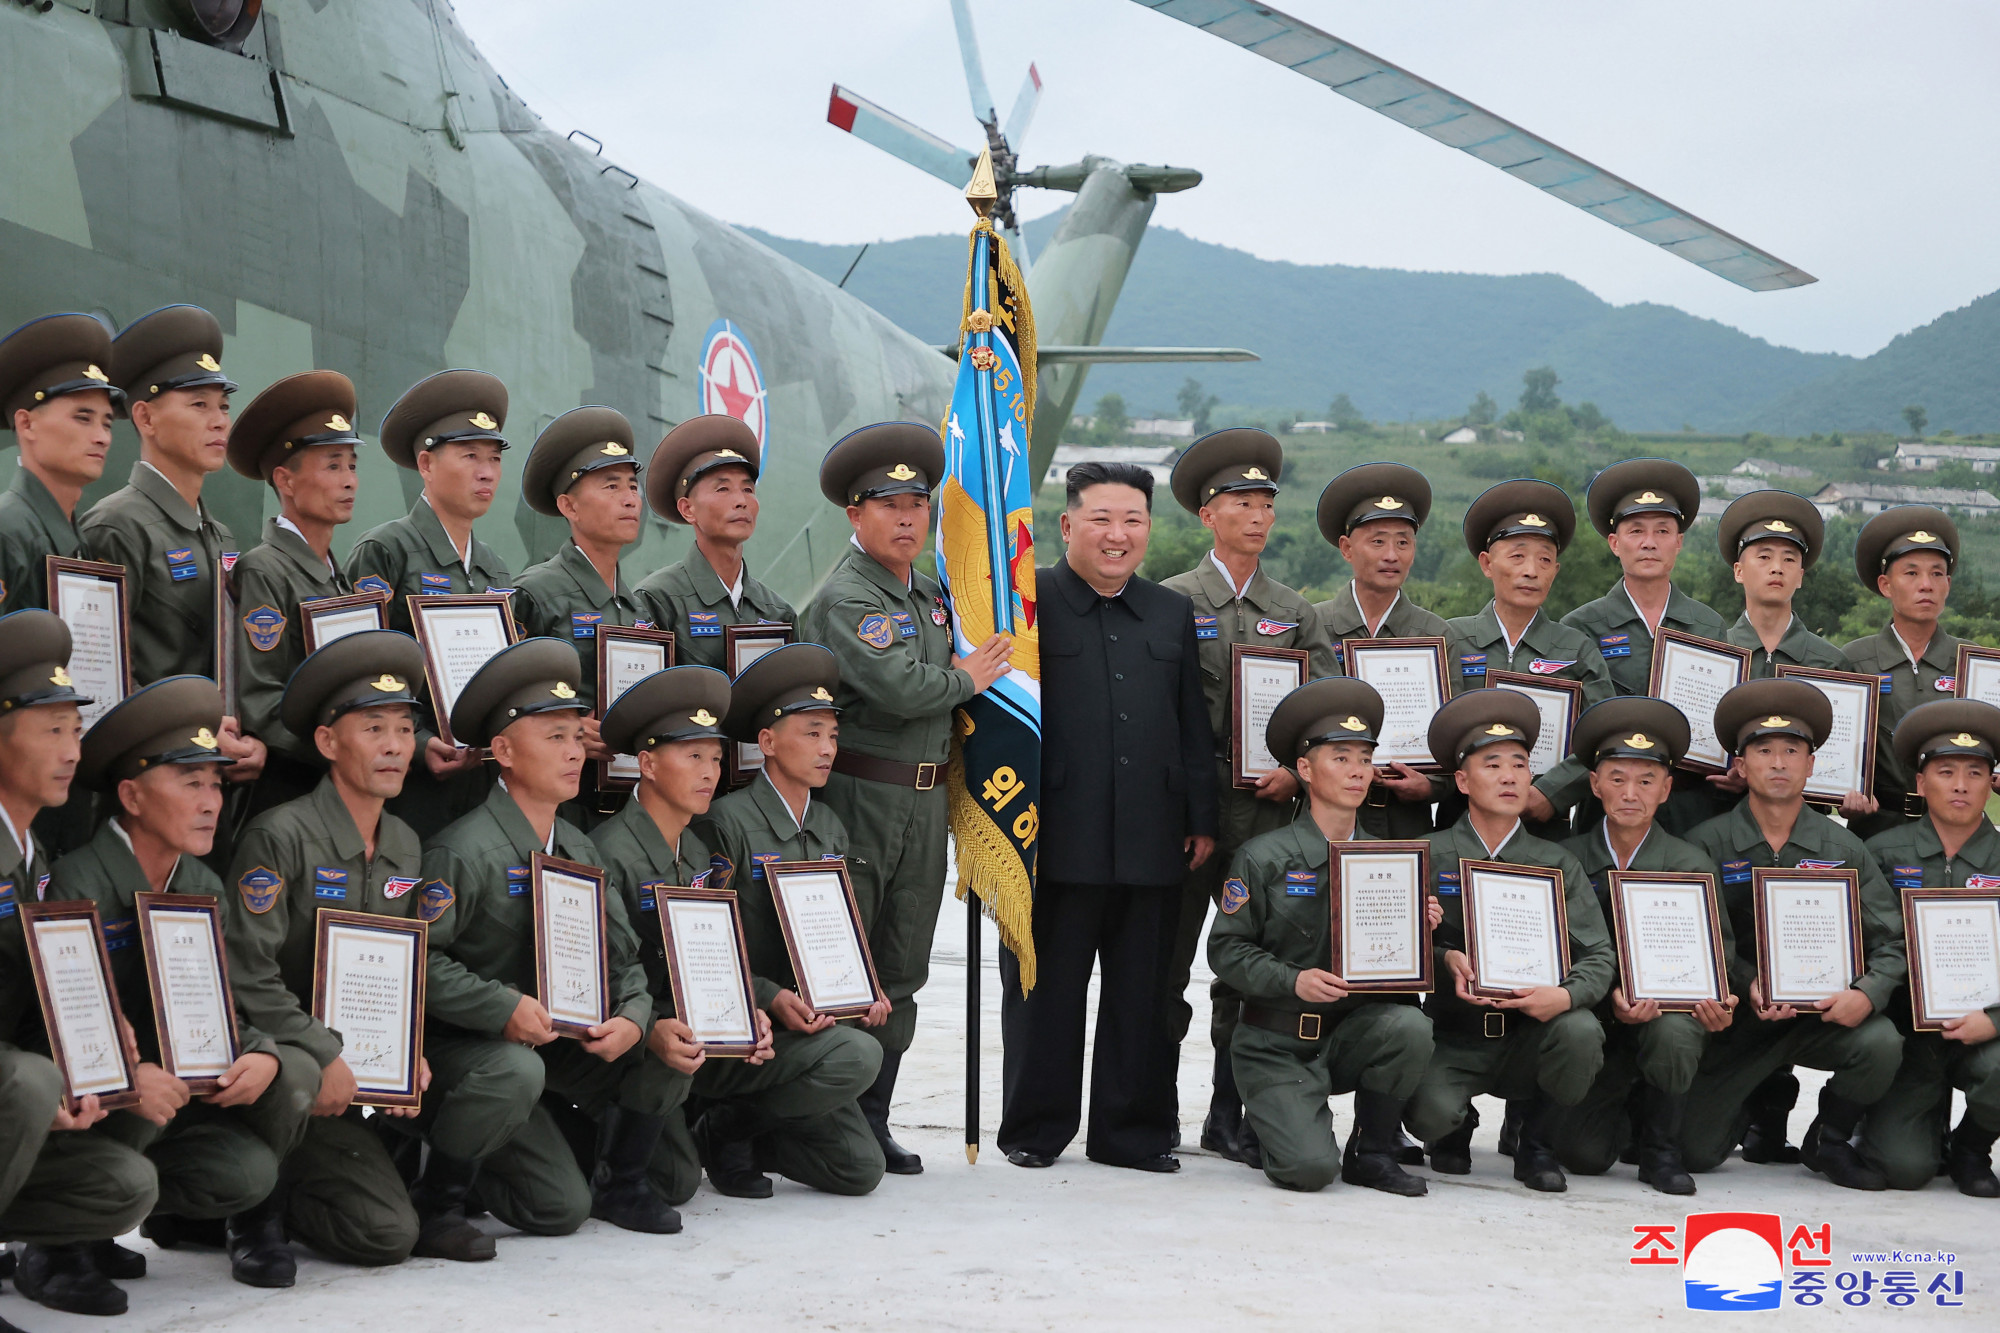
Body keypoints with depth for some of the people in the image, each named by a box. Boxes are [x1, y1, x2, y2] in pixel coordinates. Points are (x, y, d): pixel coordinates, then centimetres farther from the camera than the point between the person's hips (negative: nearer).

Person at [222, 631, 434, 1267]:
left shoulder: (404, 844, 10)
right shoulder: (280, 836, -13)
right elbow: (247, 974, -18)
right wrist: (325, 1058, -20)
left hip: (371, 1054, 8)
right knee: (385, 1233, -19)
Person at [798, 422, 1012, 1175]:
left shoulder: (929, 595, 16)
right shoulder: (845, 598, -11)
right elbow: (898, 688, -23)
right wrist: (965, 680, -7)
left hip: (926, 799, 8)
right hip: (857, 798, -8)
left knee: (901, 973, 10)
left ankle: (872, 1120, 17)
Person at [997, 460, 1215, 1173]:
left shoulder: (1173, 613, 15)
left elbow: (1194, 726, 15)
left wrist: (1201, 820, 11)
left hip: (1150, 844, 4)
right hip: (1056, 840, -4)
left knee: (1144, 995, 8)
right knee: (1045, 990, 5)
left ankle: (1133, 1132, 18)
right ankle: (1036, 1130, 16)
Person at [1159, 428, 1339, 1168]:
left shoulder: (1298, 614, 14)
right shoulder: (1170, 601, 3)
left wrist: (1296, 771, -8)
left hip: (1266, 811, 3)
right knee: (1166, 962, 1)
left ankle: (1230, 1117, 12)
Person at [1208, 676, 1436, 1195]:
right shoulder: (1263, 858, -4)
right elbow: (1227, 948, -6)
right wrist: (1292, 980, -21)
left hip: (1352, 1030, 3)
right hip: (1278, 1043, -3)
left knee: (1410, 1026, -31)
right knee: (1310, 1168, -24)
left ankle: (1373, 1152, -6)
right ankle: (1287, 1115, 15)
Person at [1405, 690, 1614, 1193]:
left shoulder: (1558, 864, 7)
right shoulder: (1430, 855, 2)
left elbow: (1599, 955, 0)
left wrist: (1567, 995, -22)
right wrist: (1444, 960, -23)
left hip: (1530, 1034, 2)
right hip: (1452, 1038, -2)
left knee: (1580, 1031, -32)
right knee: (1431, 1112, -32)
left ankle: (1537, 1144, -2)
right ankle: (1456, 1128, 11)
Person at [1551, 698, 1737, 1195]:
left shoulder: (1694, 867, 3)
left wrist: (1717, 1002, -22)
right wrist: (1610, 999, -23)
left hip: (1669, 1010, -1)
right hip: (1594, 1025, 1)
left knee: (1674, 1033, -38)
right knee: (1581, 1153, -18)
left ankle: (1660, 1148, -8)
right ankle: (1627, 1114, 23)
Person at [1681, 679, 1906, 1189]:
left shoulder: (1842, 847, 1)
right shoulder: (1707, 844, -3)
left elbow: (1890, 941, -2)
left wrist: (1867, 993, -22)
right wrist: (1749, 985, -26)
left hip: (1820, 1013, 1)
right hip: (1737, 1017, -1)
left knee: (1880, 1042, -32)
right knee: (1696, 1153, -8)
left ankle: (1829, 1139, 1)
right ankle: (1768, 1101, 28)